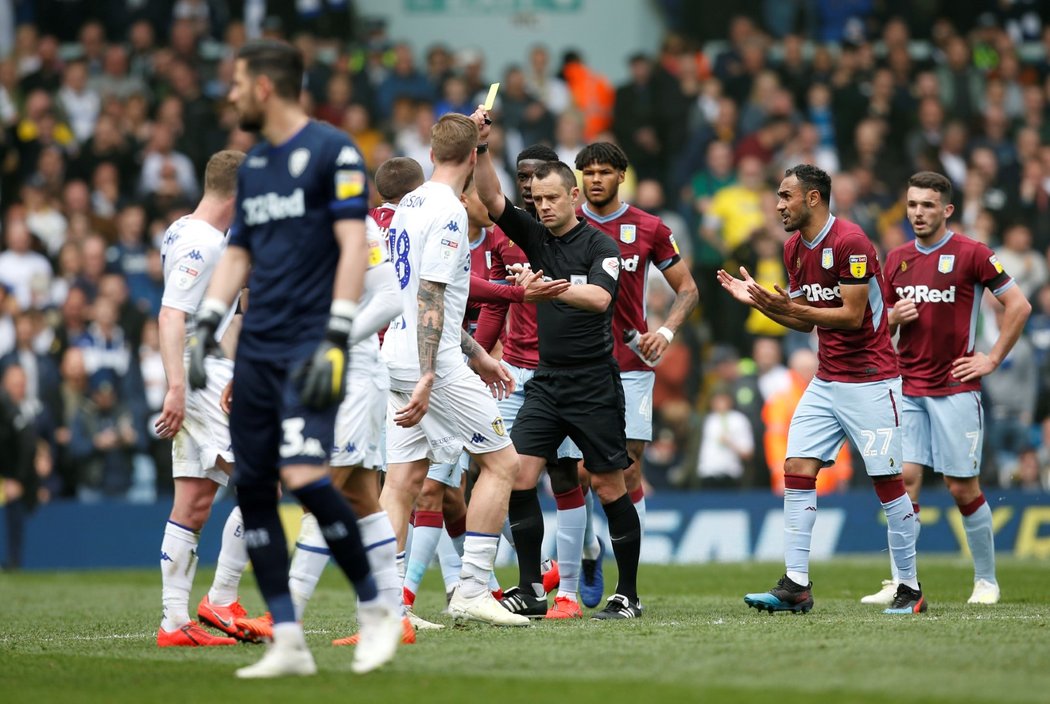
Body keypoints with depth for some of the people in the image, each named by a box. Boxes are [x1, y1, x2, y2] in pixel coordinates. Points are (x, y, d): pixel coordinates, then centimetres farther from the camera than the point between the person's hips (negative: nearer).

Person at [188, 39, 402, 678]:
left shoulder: (333, 152, -6)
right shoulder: (252, 165, 17)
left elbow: (354, 247, -12)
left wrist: (336, 337, -19)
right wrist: (207, 326, 11)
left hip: (309, 347, -8)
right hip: (256, 351, 8)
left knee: (304, 476, -21)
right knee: (252, 487, 2)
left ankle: (376, 606, -3)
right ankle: (289, 644, 7)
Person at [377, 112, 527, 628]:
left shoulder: (410, 205, 16)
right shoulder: (448, 212, -12)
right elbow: (430, 299, -20)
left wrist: (475, 353, 30)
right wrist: (427, 379, -25)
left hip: (398, 356, 9)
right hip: (432, 362, -9)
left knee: (403, 479, 6)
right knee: (502, 461, 0)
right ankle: (471, 590, -5)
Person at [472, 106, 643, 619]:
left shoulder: (600, 247, -7)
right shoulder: (535, 237, 8)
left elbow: (599, 298, -24)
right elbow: (491, 198, -2)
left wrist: (549, 287, -36)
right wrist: (481, 147, -15)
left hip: (594, 385, -5)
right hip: (546, 381, 5)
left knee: (608, 486, -1)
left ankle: (628, 594, 7)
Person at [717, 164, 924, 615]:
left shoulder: (850, 242, -16)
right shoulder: (794, 248, 10)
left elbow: (852, 316, -19)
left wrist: (788, 306, -24)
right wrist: (757, 301, 4)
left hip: (870, 382, -8)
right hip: (826, 383, 8)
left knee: (887, 481, -4)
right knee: (797, 470, -3)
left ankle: (910, 589, 5)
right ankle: (795, 586, -4)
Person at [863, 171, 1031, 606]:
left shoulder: (970, 254, -6)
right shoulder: (897, 260, 10)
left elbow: (1018, 305, -6)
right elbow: (883, 322, 20)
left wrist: (993, 359, -7)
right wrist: (894, 317, -3)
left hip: (956, 387, -4)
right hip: (908, 387, 4)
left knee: (963, 487, -1)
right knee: (904, 479, -5)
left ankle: (986, 581, 13)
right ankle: (902, 582, -3)